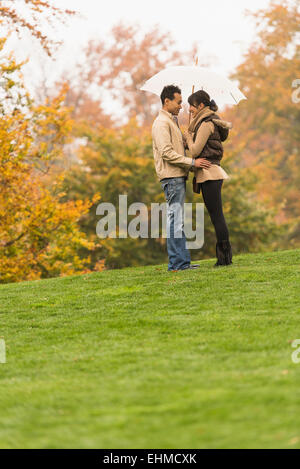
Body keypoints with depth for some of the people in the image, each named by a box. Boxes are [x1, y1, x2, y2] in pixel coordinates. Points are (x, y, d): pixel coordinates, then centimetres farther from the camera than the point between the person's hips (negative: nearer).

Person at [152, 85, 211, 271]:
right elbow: (167, 153, -19)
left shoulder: (172, 122, 23)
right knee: (175, 219, -10)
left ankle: (182, 261, 12)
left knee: (177, 220, 10)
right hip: (171, 177, -11)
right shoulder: (162, 123, -10)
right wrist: (192, 162, -18)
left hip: (178, 176, 11)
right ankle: (178, 262, -11)